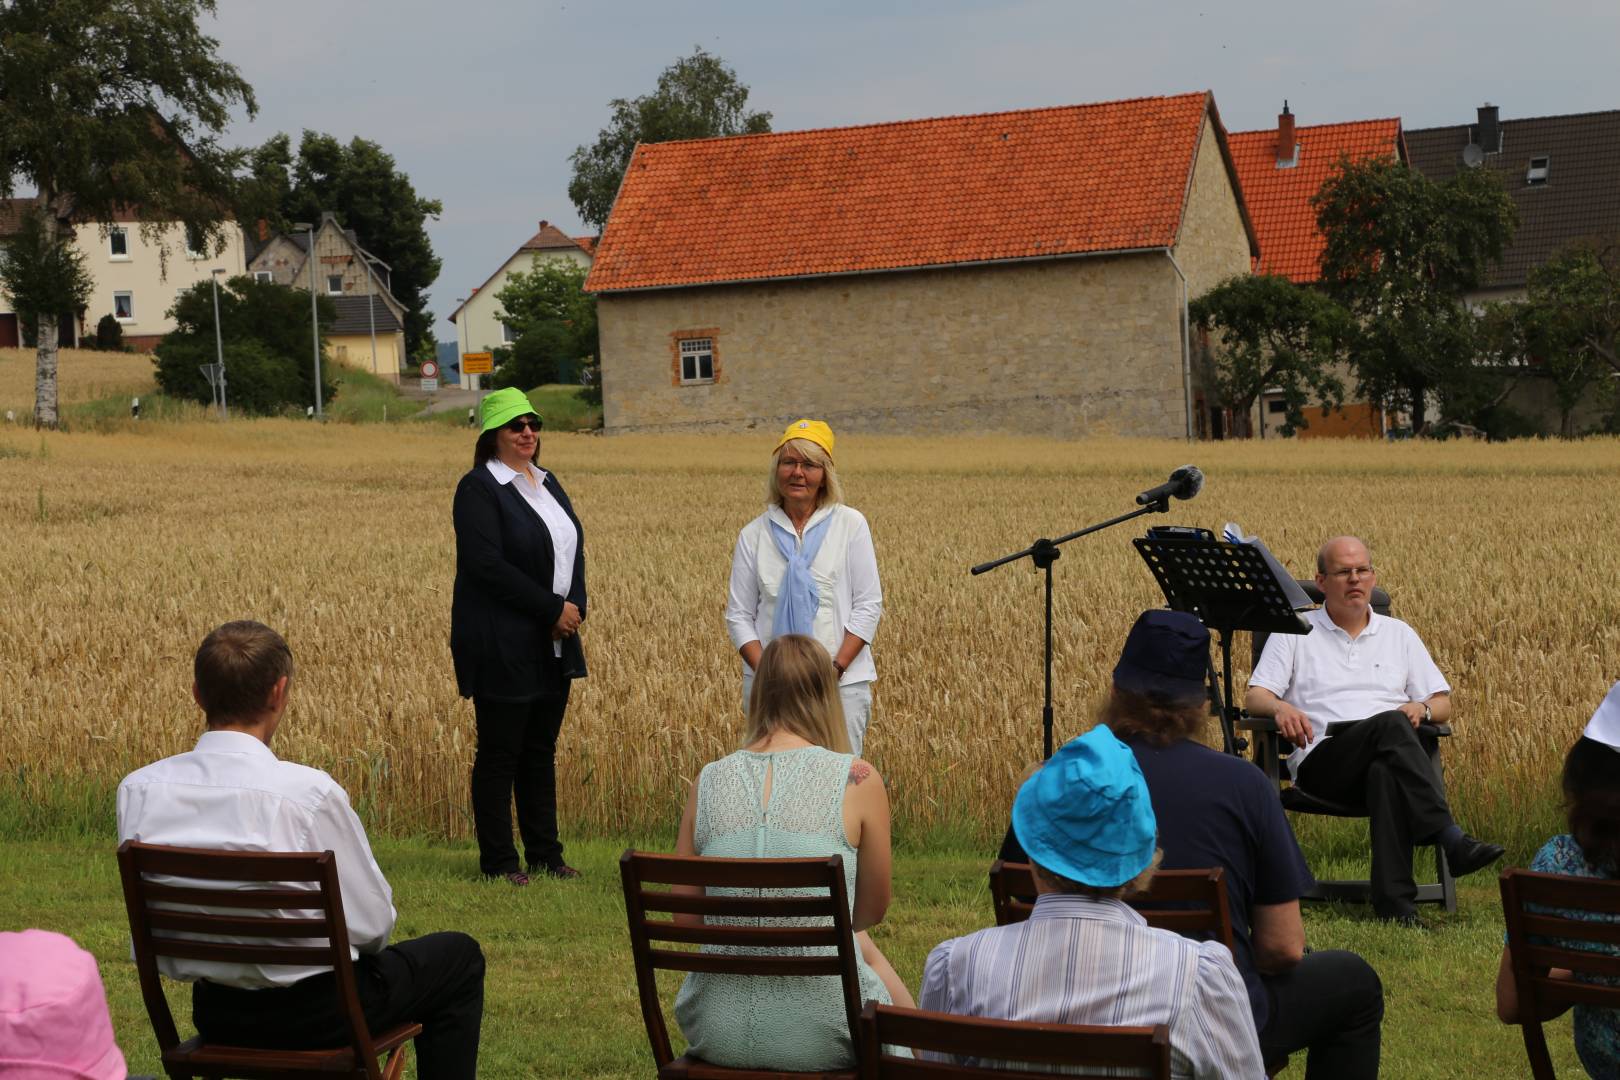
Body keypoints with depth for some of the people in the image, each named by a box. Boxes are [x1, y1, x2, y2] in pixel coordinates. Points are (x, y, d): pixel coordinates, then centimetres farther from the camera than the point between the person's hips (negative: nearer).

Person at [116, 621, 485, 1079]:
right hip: (318, 1015, -6)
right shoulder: (308, 791, -25)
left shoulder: (138, 789, -10)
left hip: (214, 1014, 6)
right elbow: (373, 924, -15)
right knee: (458, 955, 21)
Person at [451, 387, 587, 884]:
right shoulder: (479, 489, -11)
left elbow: (572, 550, 16)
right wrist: (553, 609, -17)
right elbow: (488, 565, -19)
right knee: (499, 754, 0)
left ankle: (545, 854, 21)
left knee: (541, 751, 13)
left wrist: (575, 607, -3)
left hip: (553, 645, 8)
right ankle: (498, 861, 8)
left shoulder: (546, 483, 14)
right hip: (503, 646, -8)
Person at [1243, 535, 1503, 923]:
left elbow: (1443, 705, 19)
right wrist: (1281, 707, -18)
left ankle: (1394, 900, -46)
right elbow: (1253, 698, 6)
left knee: (1387, 772, -39)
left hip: (1390, 760, 2)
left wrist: (1421, 707, -6)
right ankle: (1452, 839, -44)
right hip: (1323, 762, -2)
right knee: (1390, 725, -35)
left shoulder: (1398, 634, 23)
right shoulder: (1294, 632, 16)